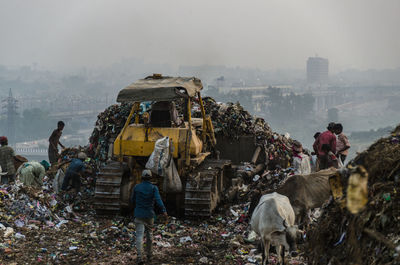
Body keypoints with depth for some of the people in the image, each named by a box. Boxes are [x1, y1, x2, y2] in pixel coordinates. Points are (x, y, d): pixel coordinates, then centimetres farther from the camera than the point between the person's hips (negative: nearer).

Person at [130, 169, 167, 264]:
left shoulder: (136, 187, -1)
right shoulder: (154, 188, -4)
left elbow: (132, 200, 9)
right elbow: (158, 200, -18)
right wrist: (163, 211, -21)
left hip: (139, 215, -1)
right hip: (149, 215, 1)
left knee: (139, 235, -5)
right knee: (149, 234, 18)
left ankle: (140, 257, -19)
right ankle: (149, 255, 29)